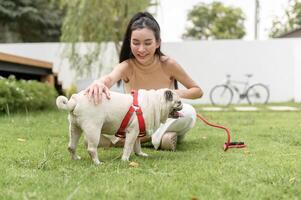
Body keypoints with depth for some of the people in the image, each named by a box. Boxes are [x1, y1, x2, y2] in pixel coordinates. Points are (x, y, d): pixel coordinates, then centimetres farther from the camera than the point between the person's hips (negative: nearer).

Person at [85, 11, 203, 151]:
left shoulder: (168, 64, -17)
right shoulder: (126, 66, -19)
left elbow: (198, 91, -5)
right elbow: (110, 78, -44)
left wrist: (176, 94, -27)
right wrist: (99, 83, -70)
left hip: (166, 120, -1)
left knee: (188, 112, -33)